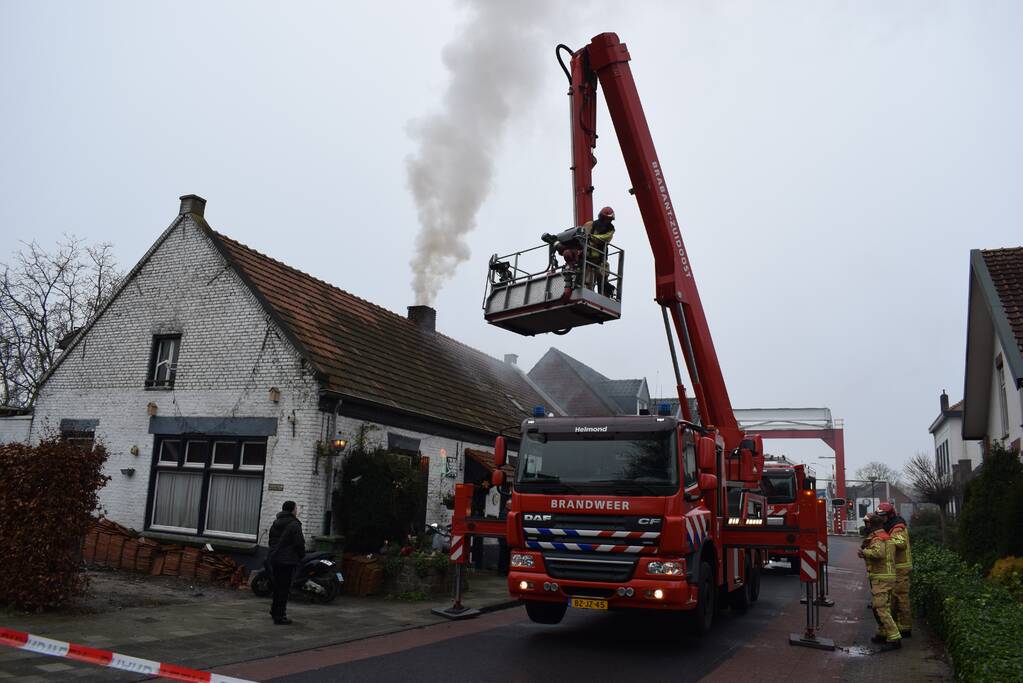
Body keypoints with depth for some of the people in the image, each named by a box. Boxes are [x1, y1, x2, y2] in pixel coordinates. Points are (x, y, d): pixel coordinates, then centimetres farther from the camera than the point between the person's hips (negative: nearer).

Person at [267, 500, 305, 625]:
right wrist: (301, 556, 1)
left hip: (274, 559, 8)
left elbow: (271, 541, 20)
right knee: (284, 587, -4)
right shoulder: (294, 524, -14)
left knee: (277, 586, 21)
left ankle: (275, 610, 33)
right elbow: (299, 543, -15)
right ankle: (280, 616, -4)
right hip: (288, 561, -8)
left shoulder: (275, 523, 13)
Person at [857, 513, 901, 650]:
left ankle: (894, 638, -11)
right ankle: (883, 634, 28)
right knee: (879, 606, 19)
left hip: (881, 578, -11)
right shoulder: (886, 537, 16)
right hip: (888, 576, 11)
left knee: (881, 608, -10)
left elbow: (879, 552, -36)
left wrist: (864, 552, -23)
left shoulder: (877, 539, -17)